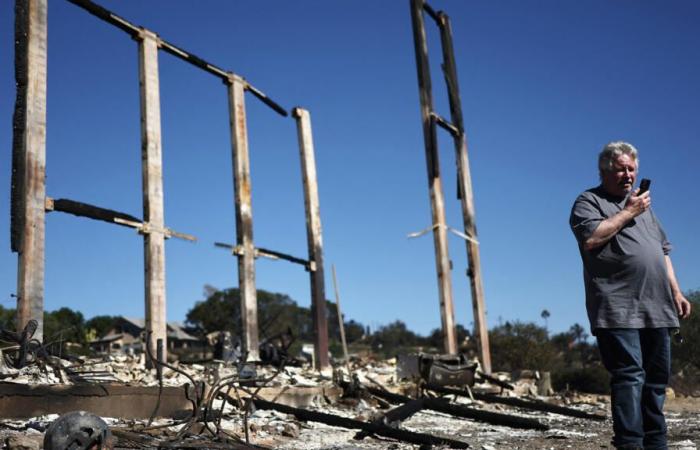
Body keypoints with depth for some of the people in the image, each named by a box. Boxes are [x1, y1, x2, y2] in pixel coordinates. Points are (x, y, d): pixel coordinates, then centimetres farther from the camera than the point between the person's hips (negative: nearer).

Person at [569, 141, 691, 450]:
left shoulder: (642, 204, 25)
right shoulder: (589, 201, 3)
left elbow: (663, 251, 26)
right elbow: (590, 238, -17)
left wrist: (676, 291, 17)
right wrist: (628, 213, -8)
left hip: (656, 309, 7)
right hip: (619, 310, -7)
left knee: (657, 378, 8)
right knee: (629, 376, -13)